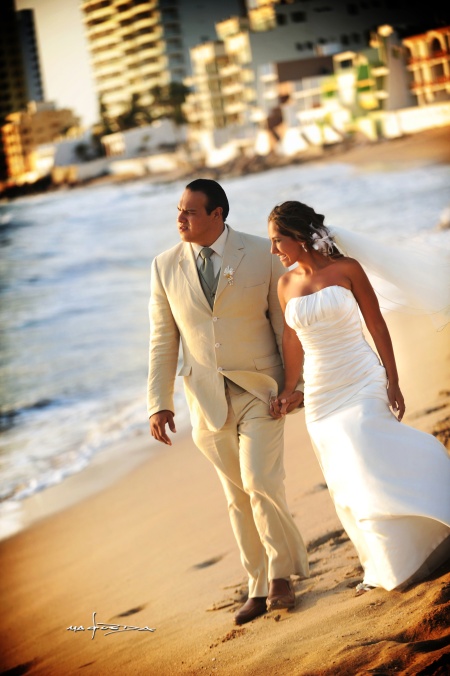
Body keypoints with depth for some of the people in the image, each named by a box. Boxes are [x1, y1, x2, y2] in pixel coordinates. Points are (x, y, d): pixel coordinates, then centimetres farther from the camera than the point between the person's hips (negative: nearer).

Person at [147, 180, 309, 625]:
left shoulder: (261, 255, -6)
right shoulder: (165, 267, 0)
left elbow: (285, 321, -1)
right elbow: (163, 341, 3)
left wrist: (297, 382, -4)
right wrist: (159, 403, -2)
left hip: (260, 389, -3)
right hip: (208, 399, 3)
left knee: (261, 483, -15)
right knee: (238, 497, 10)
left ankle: (281, 573, 6)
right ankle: (260, 587, 23)